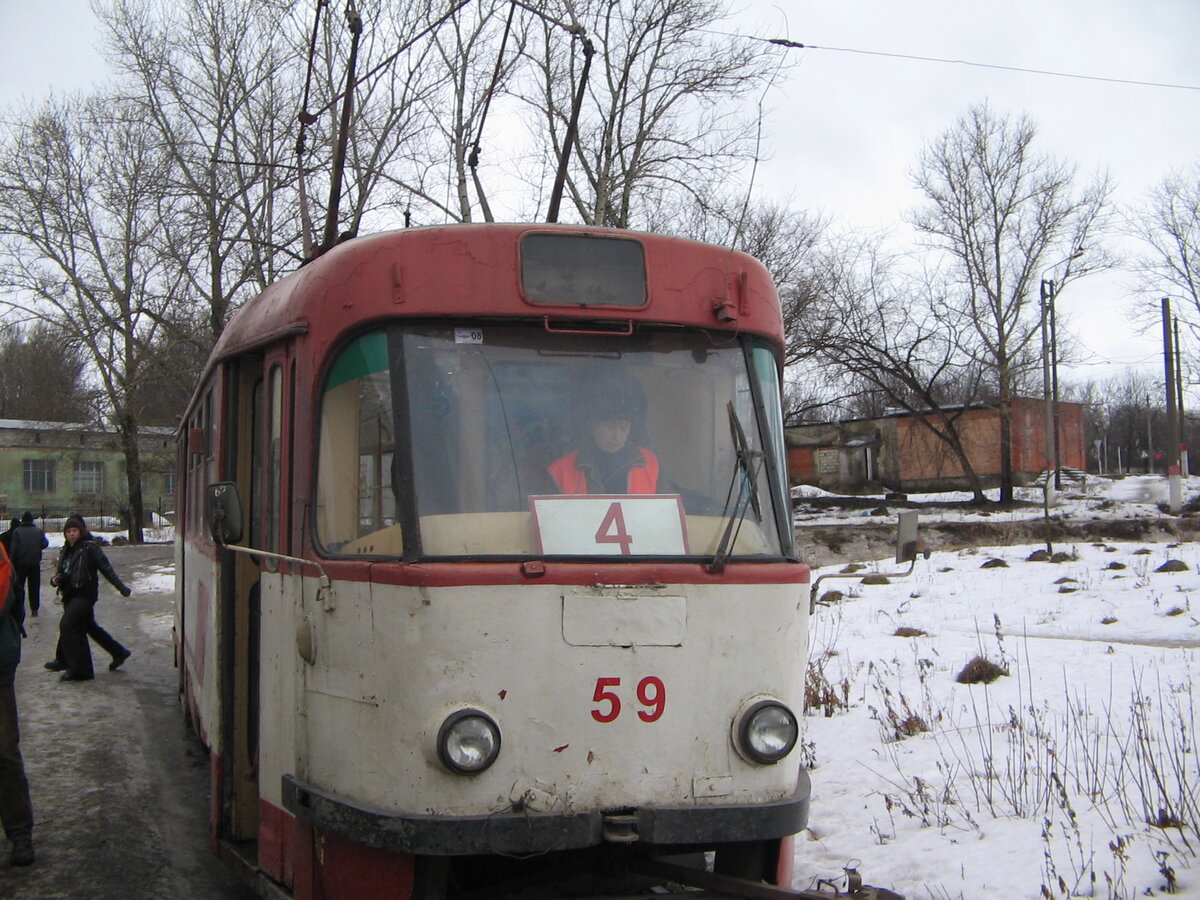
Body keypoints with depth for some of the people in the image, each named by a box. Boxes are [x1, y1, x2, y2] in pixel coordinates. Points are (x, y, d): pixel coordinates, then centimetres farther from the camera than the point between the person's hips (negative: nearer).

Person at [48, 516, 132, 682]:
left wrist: (122, 588, -14)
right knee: (90, 627, 17)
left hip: (84, 594, -9)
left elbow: (105, 568, -12)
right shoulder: (66, 550, 13)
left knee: (66, 625, -18)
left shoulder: (90, 548, -9)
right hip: (71, 595, 9)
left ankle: (78, 669, -14)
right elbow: (62, 572, 19)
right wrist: (55, 579, -4)